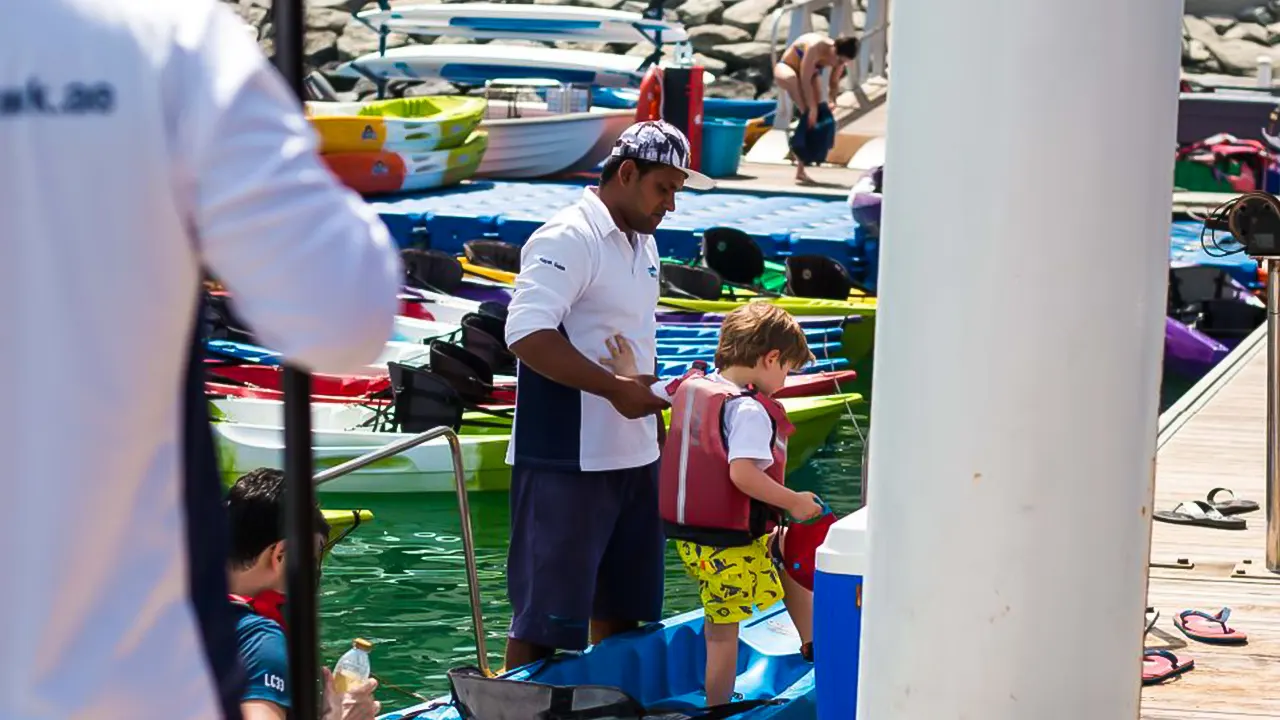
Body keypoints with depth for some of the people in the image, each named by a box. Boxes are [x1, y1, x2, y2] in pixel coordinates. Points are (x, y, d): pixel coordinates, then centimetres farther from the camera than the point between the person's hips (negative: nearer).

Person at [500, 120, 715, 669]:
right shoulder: (567, 239, -14)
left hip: (634, 456, 9)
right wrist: (616, 389, -24)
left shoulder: (644, 243, 16)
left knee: (622, 606, 17)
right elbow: (528, 334, -25)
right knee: (546, 615, -4)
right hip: (567, 463, -9)